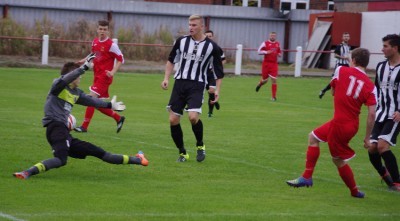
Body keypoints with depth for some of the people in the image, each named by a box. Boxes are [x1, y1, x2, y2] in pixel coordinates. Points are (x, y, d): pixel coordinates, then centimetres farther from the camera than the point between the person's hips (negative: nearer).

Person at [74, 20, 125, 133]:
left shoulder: (111, 45, -12)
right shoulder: (95, 42, 8)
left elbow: (120, 59, -8)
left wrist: (113, 72, -19)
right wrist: (84, 60, 7)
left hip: (105, 77, -8)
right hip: (97, 76, 8)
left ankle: (84, 126, -9)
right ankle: (118, 118, 27)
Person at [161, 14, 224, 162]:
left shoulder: (212, 46, -3)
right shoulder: (182, 41, 4)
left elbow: (219, 71, 4)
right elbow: (171, 60, 17)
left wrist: (217, 90, -2)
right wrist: (166, 78, 7)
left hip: (197, 85, -4)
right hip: (180, 83, 4)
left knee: (193, 116, -24)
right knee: (173, 120, -3)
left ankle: (200, 145, 3)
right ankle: (182, 153, 15)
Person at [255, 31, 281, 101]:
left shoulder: (278, 44, 10)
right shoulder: (265, 43, -4)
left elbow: (279, 52, 24)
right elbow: (259, 51, -5)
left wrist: (279, 54, 1)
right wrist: (266, 52, -19)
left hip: (274, 64, 2)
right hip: (266, 63, -2)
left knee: (274, 80, -8)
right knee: (265, 80, 6)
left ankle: (274, 97, -3)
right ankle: (260, 84, 44)